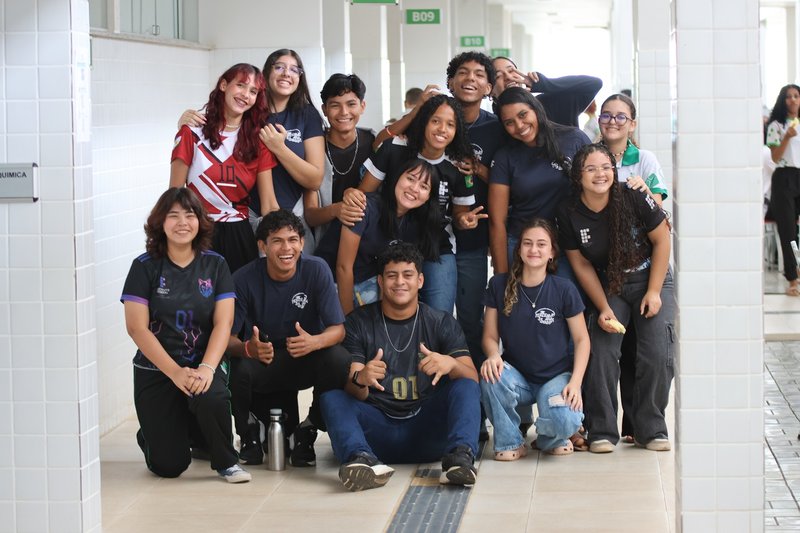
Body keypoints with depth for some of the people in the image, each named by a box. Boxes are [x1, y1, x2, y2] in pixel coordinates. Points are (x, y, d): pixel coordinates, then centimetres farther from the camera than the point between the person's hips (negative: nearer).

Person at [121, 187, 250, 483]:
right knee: (169, 465, -9)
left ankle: (226, 462, -5)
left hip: (204, 364, 1)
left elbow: (222, 324, -4)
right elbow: (137, 328, -9)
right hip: (156, 370, -1)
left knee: (211, 397, -35)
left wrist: (206, 368, -22)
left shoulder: (215, 265, 2)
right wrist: (175, 372, -19)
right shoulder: (145, 267, -3)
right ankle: (152, 434, 29)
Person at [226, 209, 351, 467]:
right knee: (239, 369, -34)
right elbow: (228, 338, -15)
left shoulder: (316, 270, -14)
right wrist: (248, 348, -40)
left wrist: (314, 342, -40)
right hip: (261, 362, 0)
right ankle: (248, 433, 0)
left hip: (306, 359, 1)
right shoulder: (245, 279, -14)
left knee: (339, 359, -31)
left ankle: (309, 431, -3)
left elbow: (338, 329, -15)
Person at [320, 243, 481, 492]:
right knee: (331, 397, -24)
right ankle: (362, 459, -50)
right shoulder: (359, 322, 6)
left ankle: (460, 457, -46)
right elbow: (355, 394, -3)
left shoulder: (442, 323, 9)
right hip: (376, 431, 0)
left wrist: (451, 364, -27)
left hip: (426, 432, 0)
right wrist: (359, 380, -28)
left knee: (465, 387, -22)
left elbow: (473, 379, -3)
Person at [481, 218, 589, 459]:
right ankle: (510, 442, -7)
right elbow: (490, 336, 2)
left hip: (556, 376, -2)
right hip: (517, 375, 2)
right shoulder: (499, 286, -3)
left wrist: (575, 382, -15)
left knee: (566, 421, -32)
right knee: (491, 378, -34)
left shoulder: (564, 289, -8)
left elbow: (581, 339, -2)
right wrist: (493, 356, -22)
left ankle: (549, 439, 10)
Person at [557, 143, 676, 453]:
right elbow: (581, 265, -2)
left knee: (658, 353, -15)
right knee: (601, 350, -17)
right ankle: (602, 431, -6)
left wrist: (654, 292, -9)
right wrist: (604, 308, -9)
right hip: (608, 287, 1)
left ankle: (651, 429, 1)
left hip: (651, 280, -1)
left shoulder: (634, 199, -19)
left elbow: (662, 240, -7)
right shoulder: (569, 213, -12)